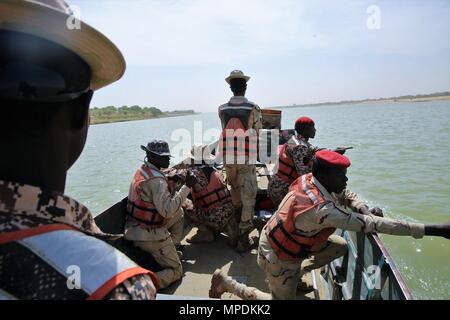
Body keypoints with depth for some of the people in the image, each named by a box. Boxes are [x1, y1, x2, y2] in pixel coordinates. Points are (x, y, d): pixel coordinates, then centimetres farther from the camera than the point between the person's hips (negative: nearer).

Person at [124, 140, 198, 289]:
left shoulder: (142, 170, 4)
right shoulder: (156, 180, -24)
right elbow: (167, 210, -30)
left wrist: (169, 182, 2)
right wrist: (186, 187, -28)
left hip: (135, 228, 9)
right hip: (150, 236, -8)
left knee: (178, 212, 23)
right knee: (176, 271, 4)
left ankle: (171, 250, 27)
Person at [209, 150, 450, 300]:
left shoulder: (307, 180, -12)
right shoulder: (322, 209, -37)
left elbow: (344, 192, 6)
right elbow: (372, 225, -35)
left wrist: (365, 209, -10)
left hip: (279, 238, 8)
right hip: (278, 257, -8)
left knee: (340, 246, 9)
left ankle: (296, 275, 22)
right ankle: (227, 282, 13)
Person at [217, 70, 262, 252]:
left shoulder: (222, 109, -1)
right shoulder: (253, 108, -8)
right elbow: (257, 130, 5)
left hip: (228, 159, 3)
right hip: (247, 159, -3)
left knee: (234, 194, 20)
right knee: (248, 197, 4)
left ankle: (234, 231, 35)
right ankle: (243, 238, 5)